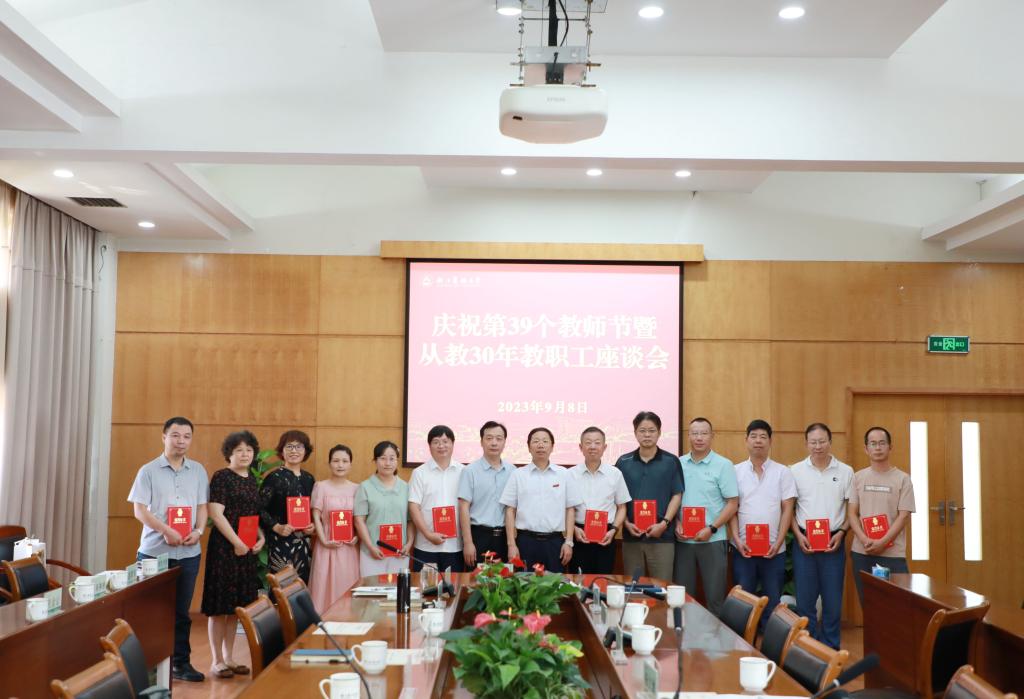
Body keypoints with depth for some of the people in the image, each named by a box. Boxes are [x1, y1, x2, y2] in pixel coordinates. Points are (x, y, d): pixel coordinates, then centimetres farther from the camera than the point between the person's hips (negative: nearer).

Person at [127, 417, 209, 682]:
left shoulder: (198, 471, 8)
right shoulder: (149, 470, -1)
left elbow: (202, 506, 10)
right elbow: (139, 510, -6)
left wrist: (199, 531, -9)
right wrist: (166, 531, -17)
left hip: (188, 552, 3)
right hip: (153, 550, -2)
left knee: (181, 610, 8)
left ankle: (181, 662, 17)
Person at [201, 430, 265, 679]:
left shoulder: (252, 480, 14)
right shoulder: (222, 477, -7)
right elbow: (216, 513, -14)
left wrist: (261, 538, 2)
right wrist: (237, 543, -16)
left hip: (247, 549, 7)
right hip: (224, 546, -7)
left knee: (236, 604, 12)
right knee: (220, 605, -1)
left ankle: (229, 658, 21)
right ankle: (217, 661, 8)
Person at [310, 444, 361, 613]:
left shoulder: (356, 488, 7)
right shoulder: (321, 486, 0)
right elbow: (316, 517, -3)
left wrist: (358, 537, -7)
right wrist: (324, 541, -12)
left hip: (349, 547, 2)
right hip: (328, 545, -2)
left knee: (348, 585, 4)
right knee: (326, 585, -1)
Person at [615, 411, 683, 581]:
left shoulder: (671, 461, 1)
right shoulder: (623, 462, 6)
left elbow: (677, 495, 1)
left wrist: (664, 523, -11)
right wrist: (626, 523, -5)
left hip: (662, 535, -2)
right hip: (631, 535, 2)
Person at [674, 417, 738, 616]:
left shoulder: (723, 465, -3)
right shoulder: (678, 464, 6)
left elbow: (733, 503, -5)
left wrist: (711, 529, -14)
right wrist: (676, 523, -6)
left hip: (713, 540, -3)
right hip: (683, 540, 3)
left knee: (714, 595, 3)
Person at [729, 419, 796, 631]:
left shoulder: (782, 472, 3)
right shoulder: (736, 471, 4)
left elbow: (787, 510, 1)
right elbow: (731, 508, 3)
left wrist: (778, 542, -8)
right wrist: (737, 540, -7)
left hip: (774, 549, 0)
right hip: (743, 548, 0)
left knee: (772, 604, 6)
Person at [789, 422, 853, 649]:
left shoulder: (845, 472, 3)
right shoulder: (795, 471, 2)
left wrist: (841, 533, -7)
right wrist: (798, 534, -6)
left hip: (833, 543, 0)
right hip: (804, 542, 0)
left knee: (833, 600, 6)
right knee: (805, 599, 4)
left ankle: (831, 649, 19)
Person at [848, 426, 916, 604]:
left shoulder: (902, 479, 0)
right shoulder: (858, 477, 7)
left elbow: (903, 516, -5)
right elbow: (852, 513, 5)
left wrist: (882, 542, -15)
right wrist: (865, 540, -11)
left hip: (892, 553, -2)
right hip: (861, 552, 3)